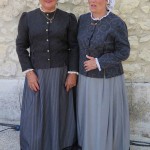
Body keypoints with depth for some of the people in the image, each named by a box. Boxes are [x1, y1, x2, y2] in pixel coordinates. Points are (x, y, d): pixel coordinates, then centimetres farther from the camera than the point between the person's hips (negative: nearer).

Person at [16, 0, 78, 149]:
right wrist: (28, 72, -10)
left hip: (61, 74, 0)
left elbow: (74, 47, 0)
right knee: (35, 115, 6)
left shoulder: (68, 18, 0)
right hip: (36, 74, 0)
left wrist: (72, 73, -8)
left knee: (60, 113, 8)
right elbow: (21, 46, 0)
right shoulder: (27, 18, 0)